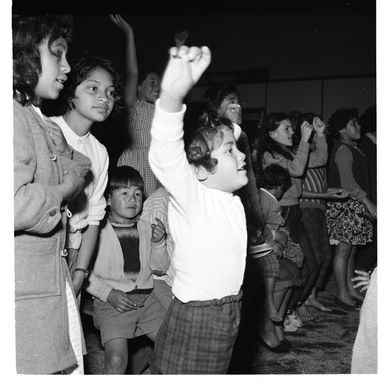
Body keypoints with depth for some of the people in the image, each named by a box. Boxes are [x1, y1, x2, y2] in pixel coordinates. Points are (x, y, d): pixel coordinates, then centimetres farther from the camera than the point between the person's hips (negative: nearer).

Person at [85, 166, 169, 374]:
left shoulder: (146, 228, 12)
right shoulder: (97, 230, -4)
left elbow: (160, 269, 15)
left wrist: (158, 242, -1)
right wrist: (109, 294, -15)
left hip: (146, 299, 5)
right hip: (111, 302, -5)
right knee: (116, 360, -22)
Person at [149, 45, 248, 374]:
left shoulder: (233, 202, 8)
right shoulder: (191, 198, -18)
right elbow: (166, 158, -39)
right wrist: (172, 95, -55)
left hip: (227, 316, 8)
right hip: (194, 318, -8)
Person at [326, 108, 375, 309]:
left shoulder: (353, 148, 18)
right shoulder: (343, 149, -12)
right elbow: (348, 182, -21)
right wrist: (368, 202, -25)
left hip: (355, 205, 9)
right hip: (344, 204, -9)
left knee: (351, 249, 12)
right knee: (344, 249, -4)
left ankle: (350, 289, 20)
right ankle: (342, 294, 2)